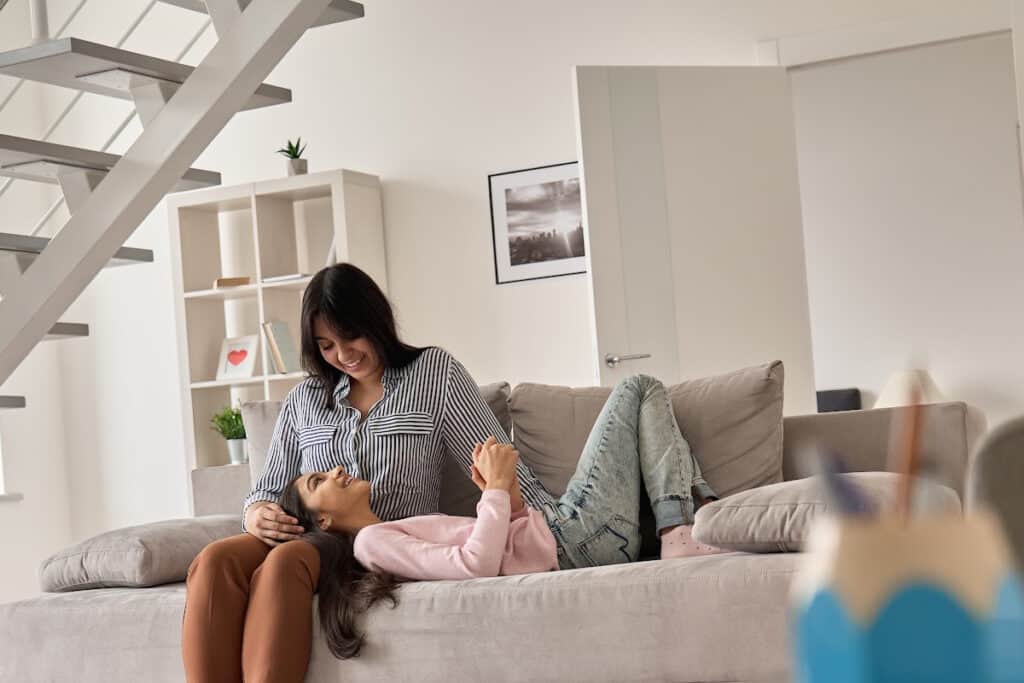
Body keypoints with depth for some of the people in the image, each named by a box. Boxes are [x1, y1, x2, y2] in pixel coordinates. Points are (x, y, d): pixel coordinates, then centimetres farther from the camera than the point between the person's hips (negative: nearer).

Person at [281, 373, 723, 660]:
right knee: (640, 388, 4)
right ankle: (680, 530, -3)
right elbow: (475, 564, -26)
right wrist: (497, 487, -18)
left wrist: (507, 491, -2)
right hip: (581, 528, -9)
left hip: (555, 524, 9)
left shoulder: (391, 537, 19)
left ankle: (697, 515, 7)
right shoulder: (371, 542, -10)